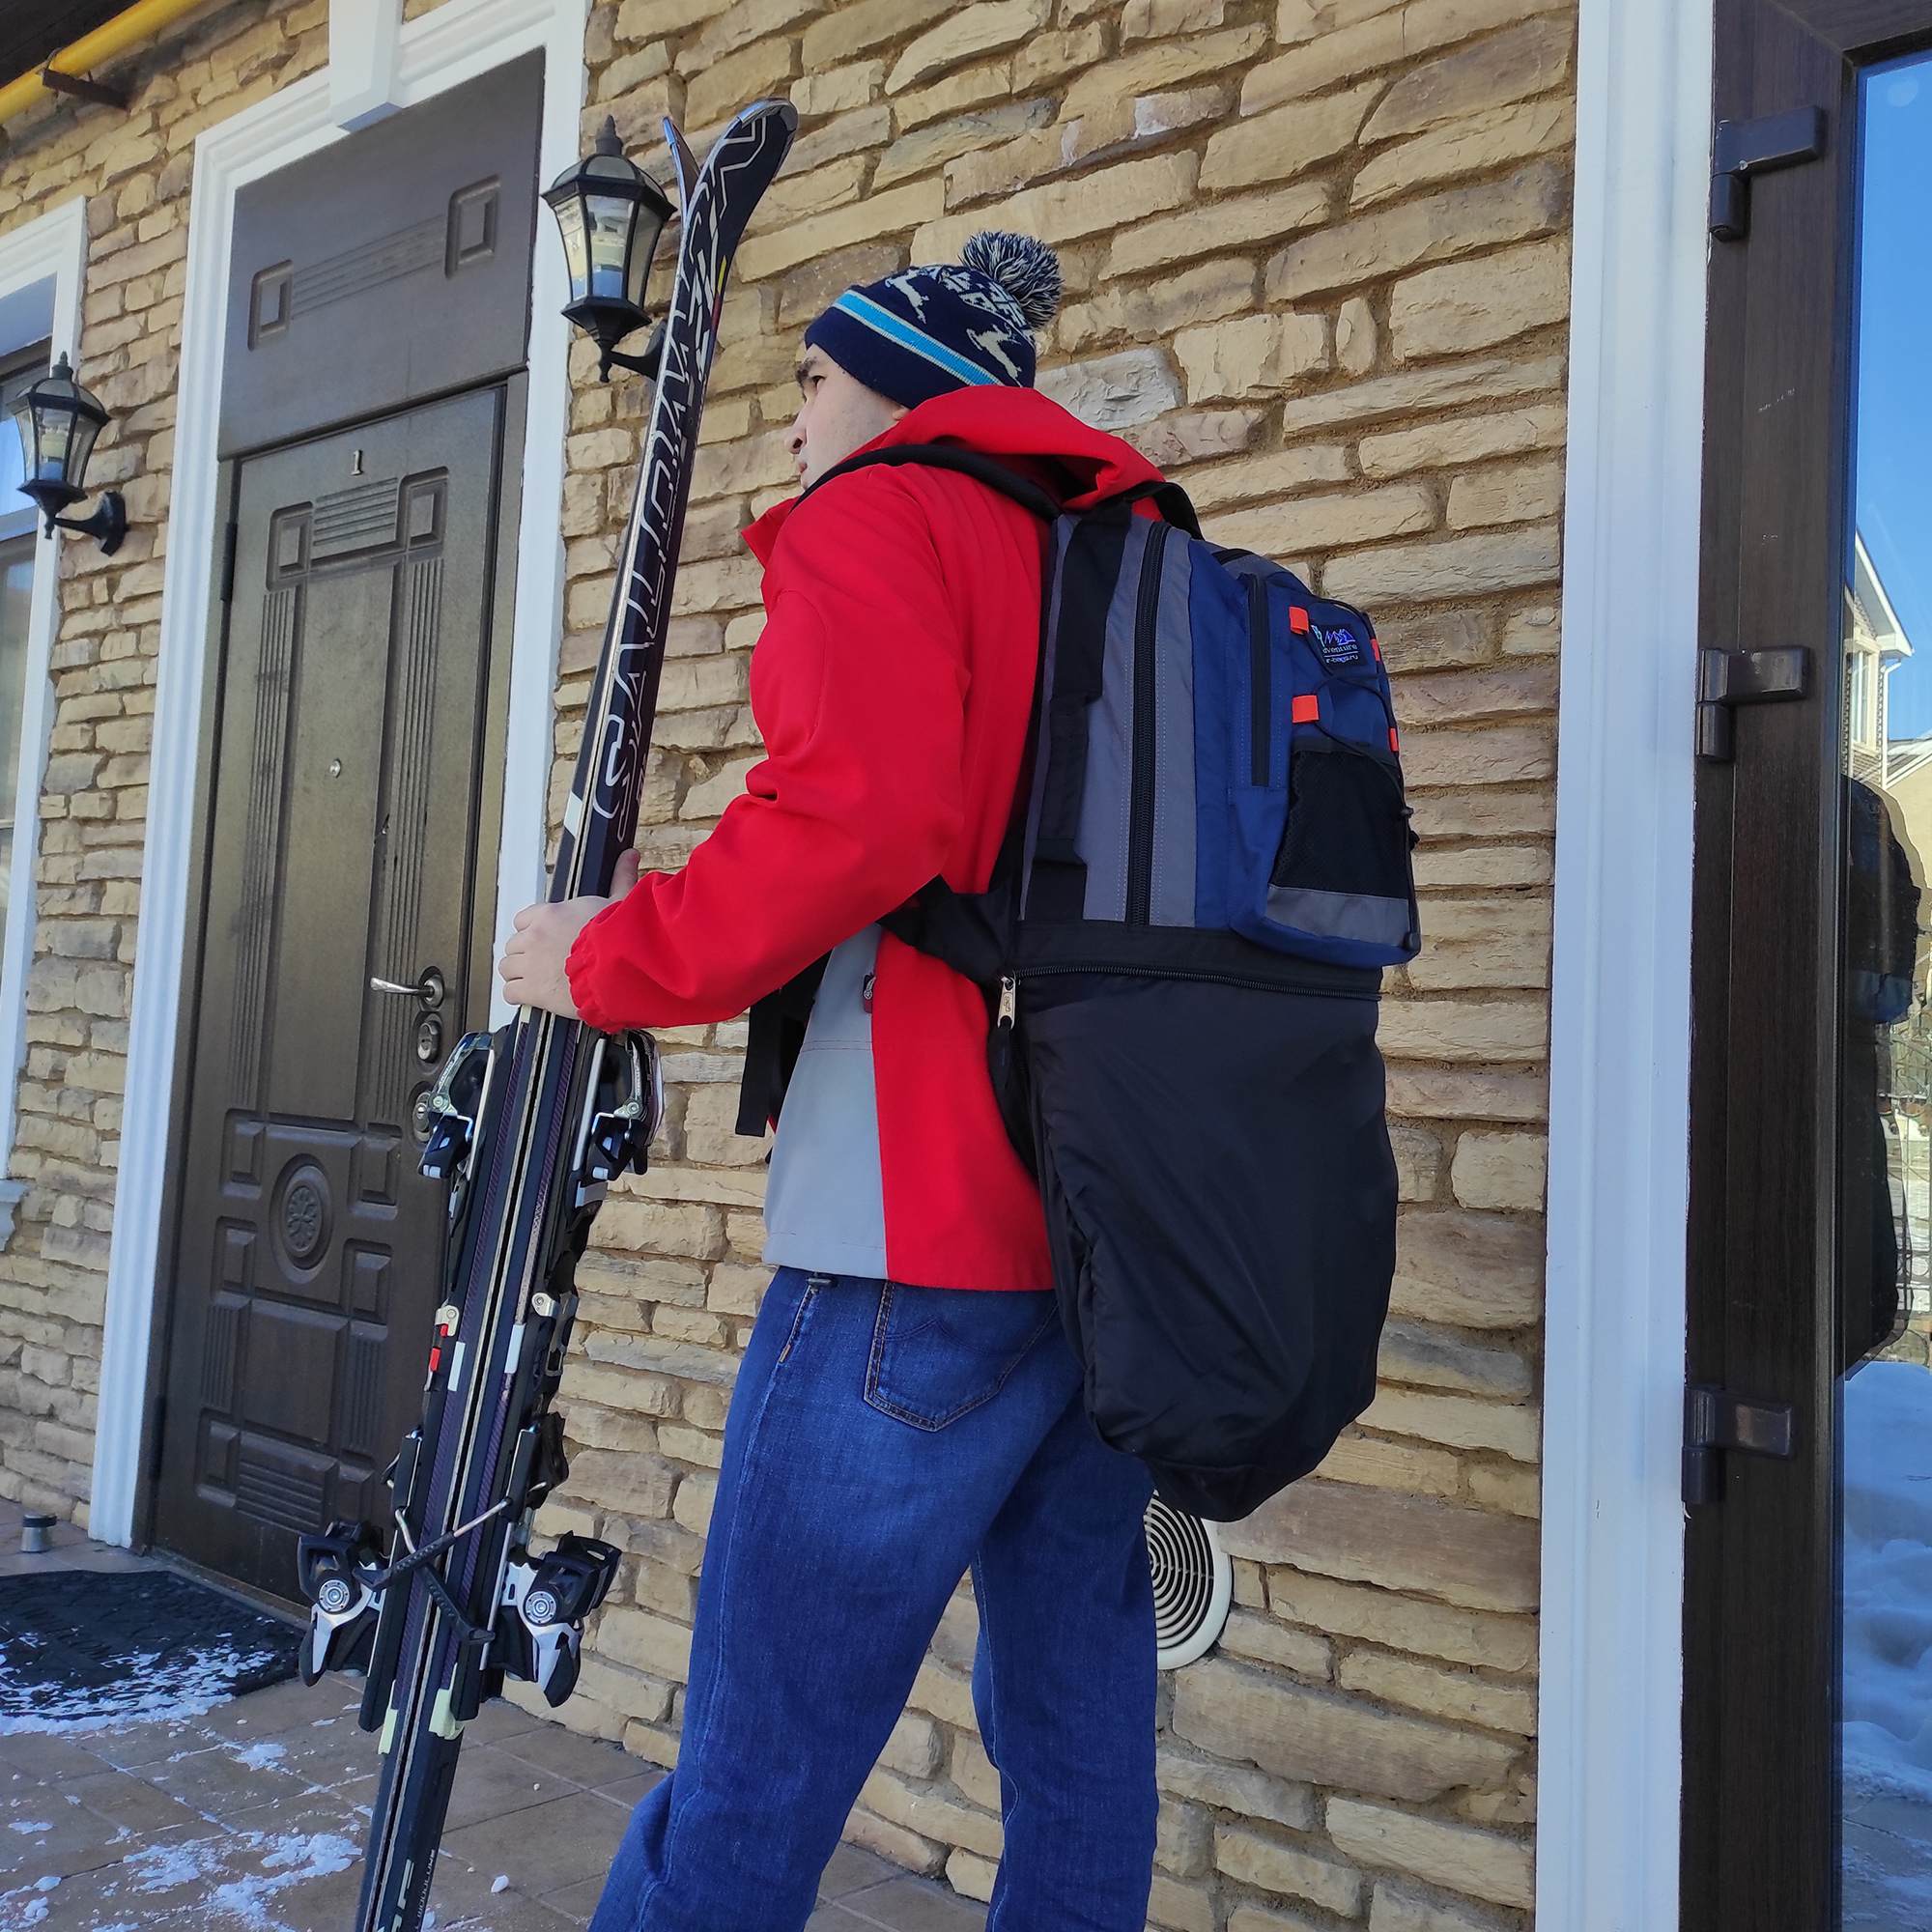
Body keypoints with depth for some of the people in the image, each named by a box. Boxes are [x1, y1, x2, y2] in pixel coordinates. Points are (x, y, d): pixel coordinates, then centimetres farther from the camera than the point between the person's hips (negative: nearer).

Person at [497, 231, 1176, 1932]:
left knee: (754, 1774, -2)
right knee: (1077, 1725, 16)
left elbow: (857, 817, -18)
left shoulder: (875, 520, 0)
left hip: (926, 1232, -8)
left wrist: (614, 960, -8)